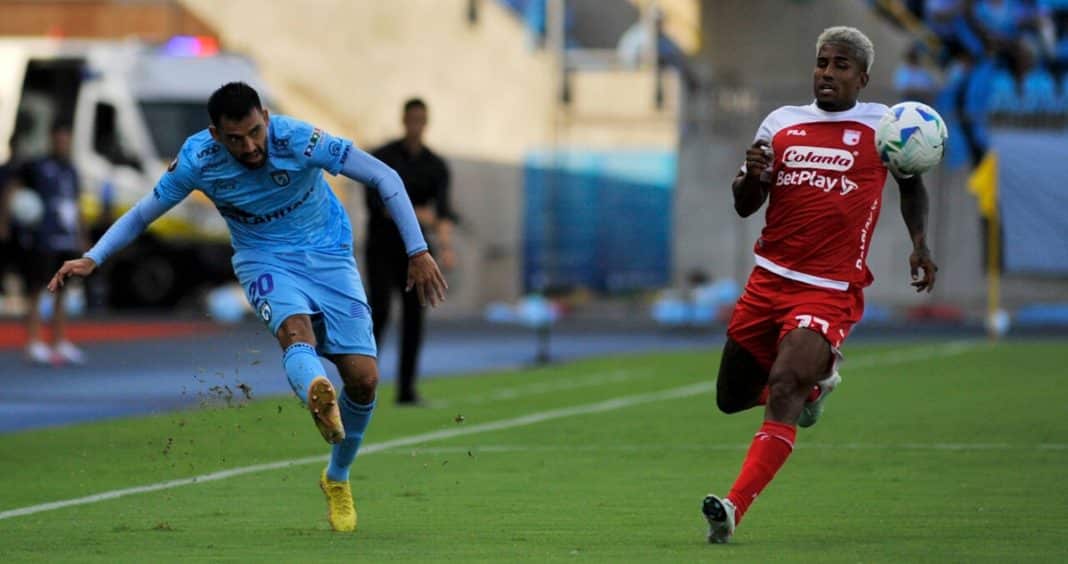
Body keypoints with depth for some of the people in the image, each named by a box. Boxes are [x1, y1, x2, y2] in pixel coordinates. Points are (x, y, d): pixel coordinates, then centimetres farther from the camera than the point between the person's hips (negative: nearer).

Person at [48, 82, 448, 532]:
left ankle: (337, 478, 19)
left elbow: (384, 178, -15)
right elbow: (142, 213, -1)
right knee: (295, 329, -36)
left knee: (363, 378, -7)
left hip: (327, 254, 1)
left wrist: (417, 252, -17)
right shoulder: (197, 160, -17)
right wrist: (92, 259, -13)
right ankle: (317, 395, -71)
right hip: (264, 259, -1)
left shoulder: (300, 140, -23)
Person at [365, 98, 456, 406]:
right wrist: (413, 213, -28)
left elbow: (443, 208, -10)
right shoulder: (383, 157, -6)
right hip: (382, 246, -3)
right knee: (379, 310, -15)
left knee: (414, 315, -3)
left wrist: (445, 242, -29)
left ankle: (407, 389, 0)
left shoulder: (436, 166, 2)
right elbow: (376, 202, -15)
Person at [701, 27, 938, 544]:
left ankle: (733, 509, -29)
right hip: (768, 281, 5)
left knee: (782, 389, -25)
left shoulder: (881, 125, 3)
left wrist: (919, 243, 4)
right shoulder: (781, 123, 9)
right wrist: (752, 176, -10)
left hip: (831, 291, -5)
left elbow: (911, 180, 20)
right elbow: (744, 206, 13)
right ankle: (817, 378, 42)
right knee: (732, 398, 13)